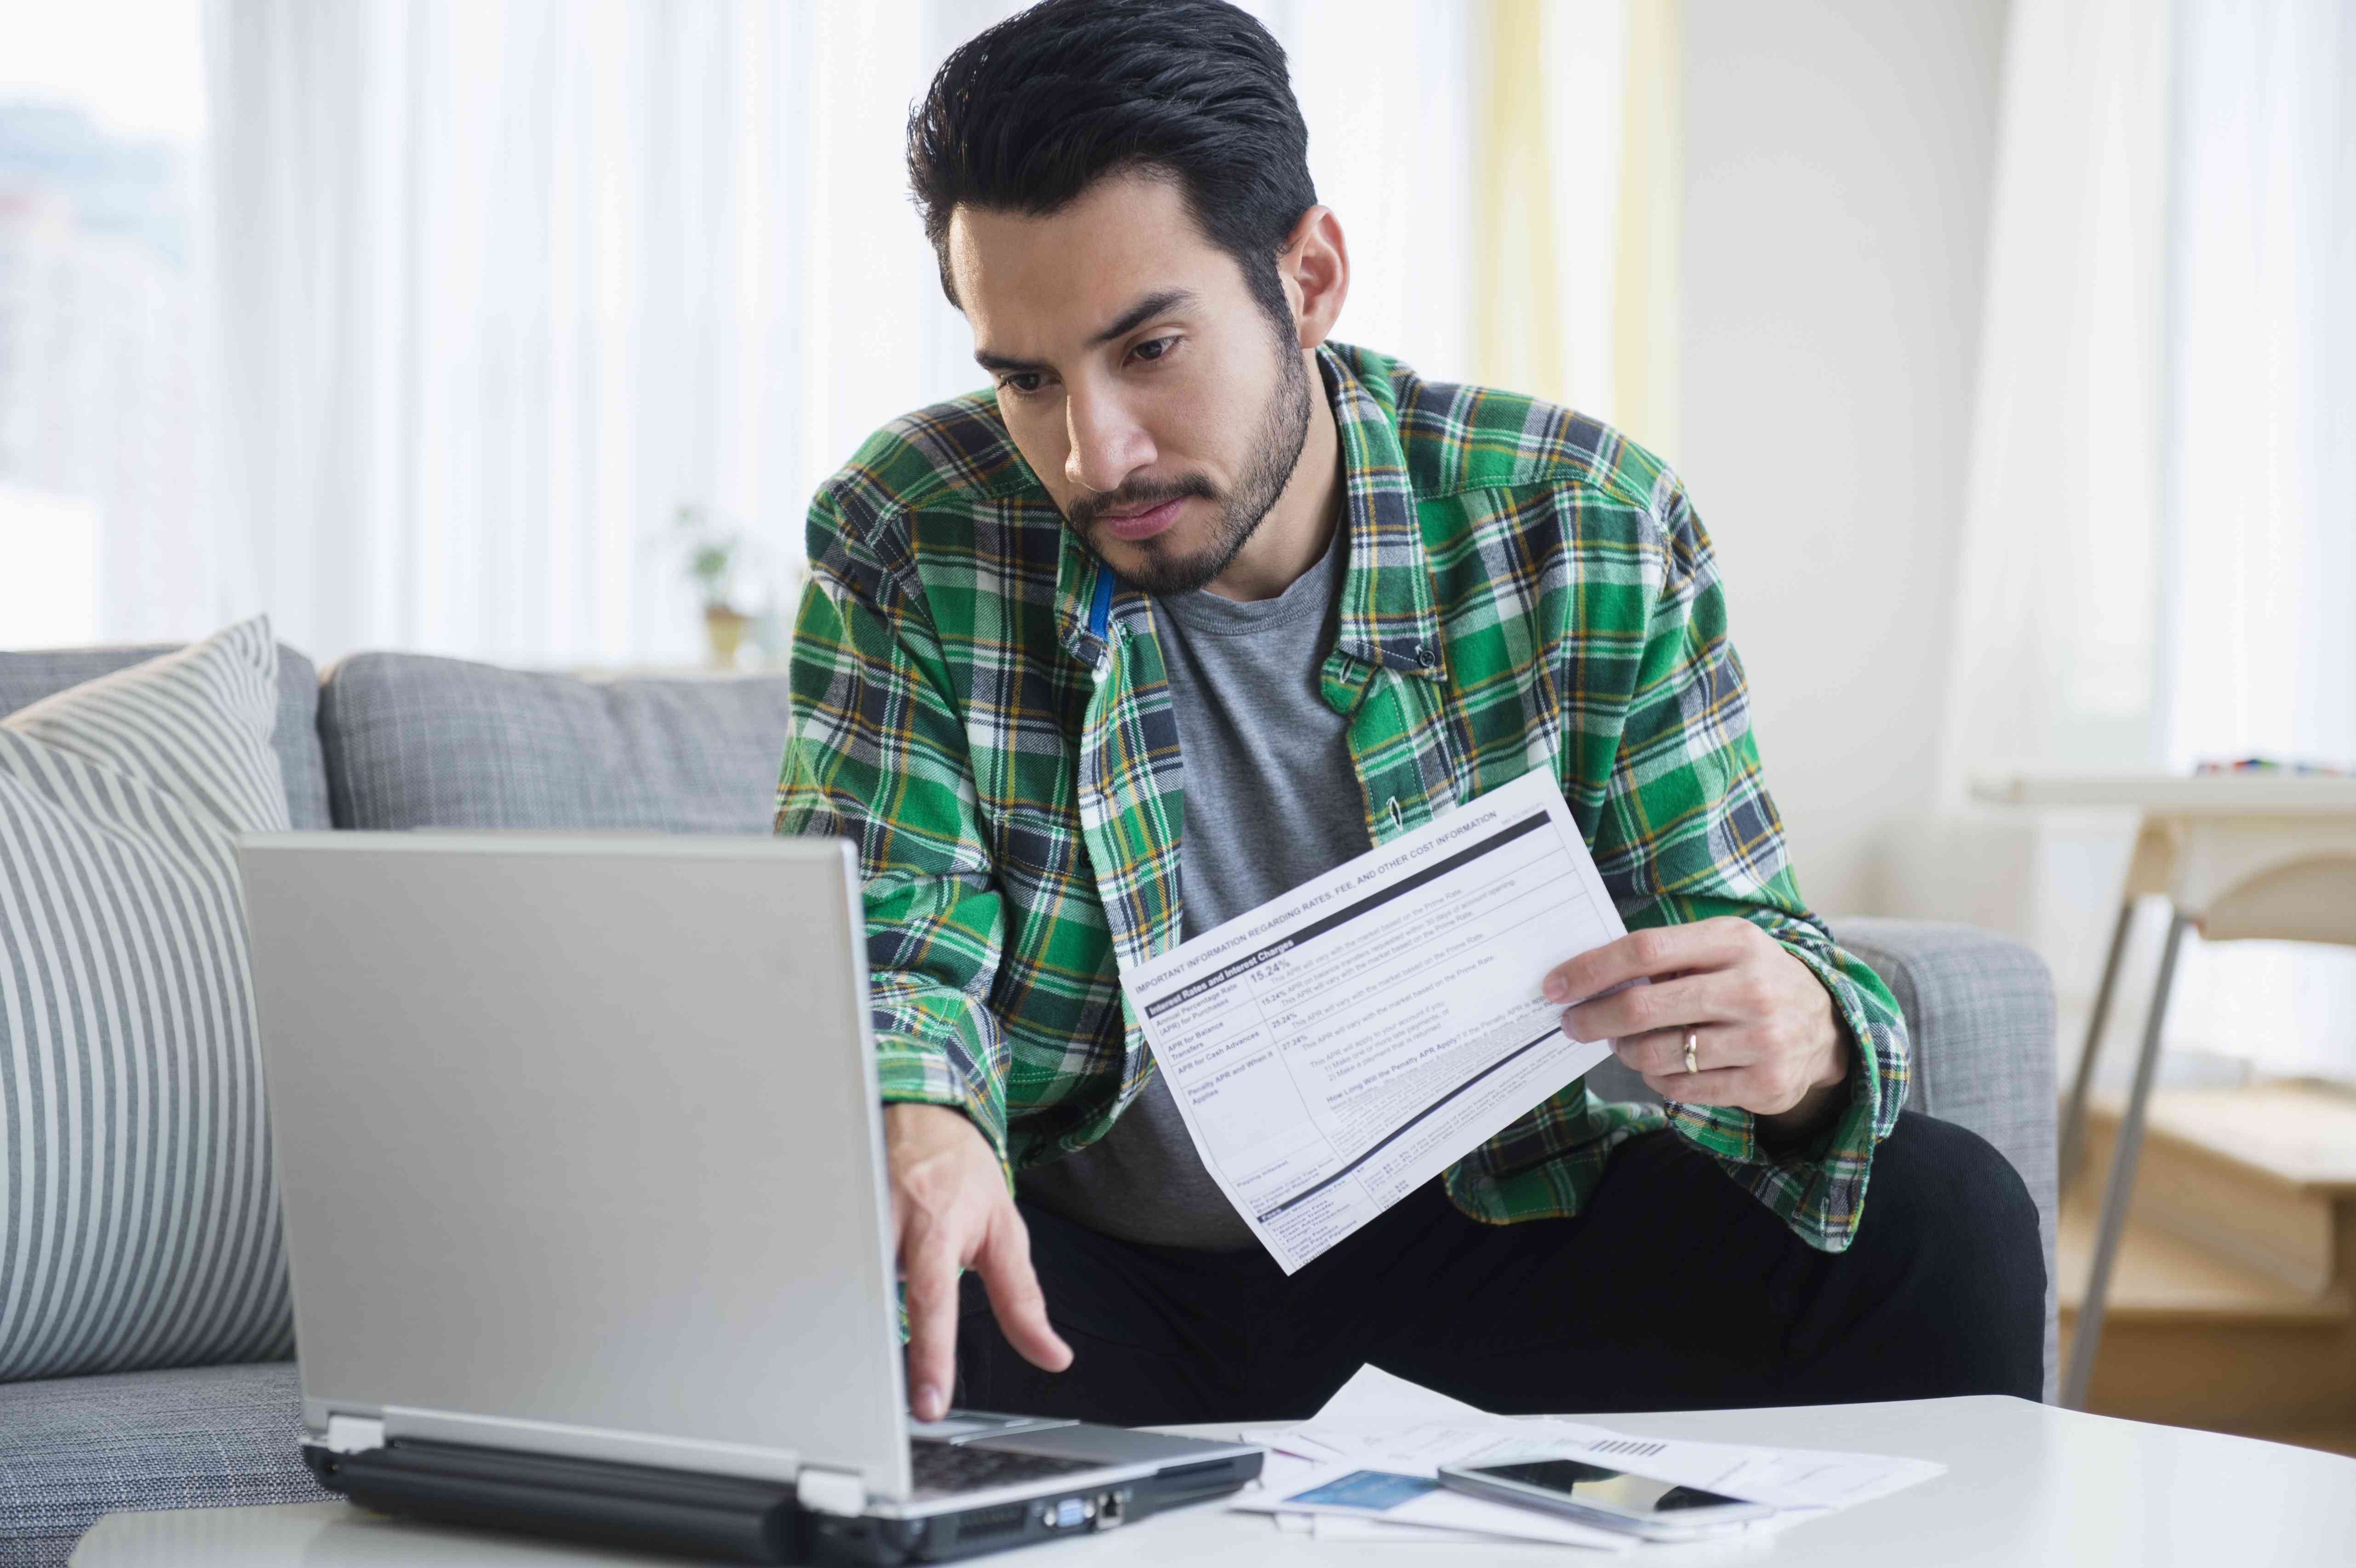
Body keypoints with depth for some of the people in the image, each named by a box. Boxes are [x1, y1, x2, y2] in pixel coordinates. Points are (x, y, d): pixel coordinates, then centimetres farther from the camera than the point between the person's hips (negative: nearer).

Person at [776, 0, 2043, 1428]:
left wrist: (1799, 1042, -33)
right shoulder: (907, 543, -10)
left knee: (1945, 1218, -21)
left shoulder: (1590, 531, -9)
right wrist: (913, 1126, -39)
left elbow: (1731, 930, -7)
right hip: (1083, 1257, 0)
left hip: (1492, 1215, 1)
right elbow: (881, 941, -14)